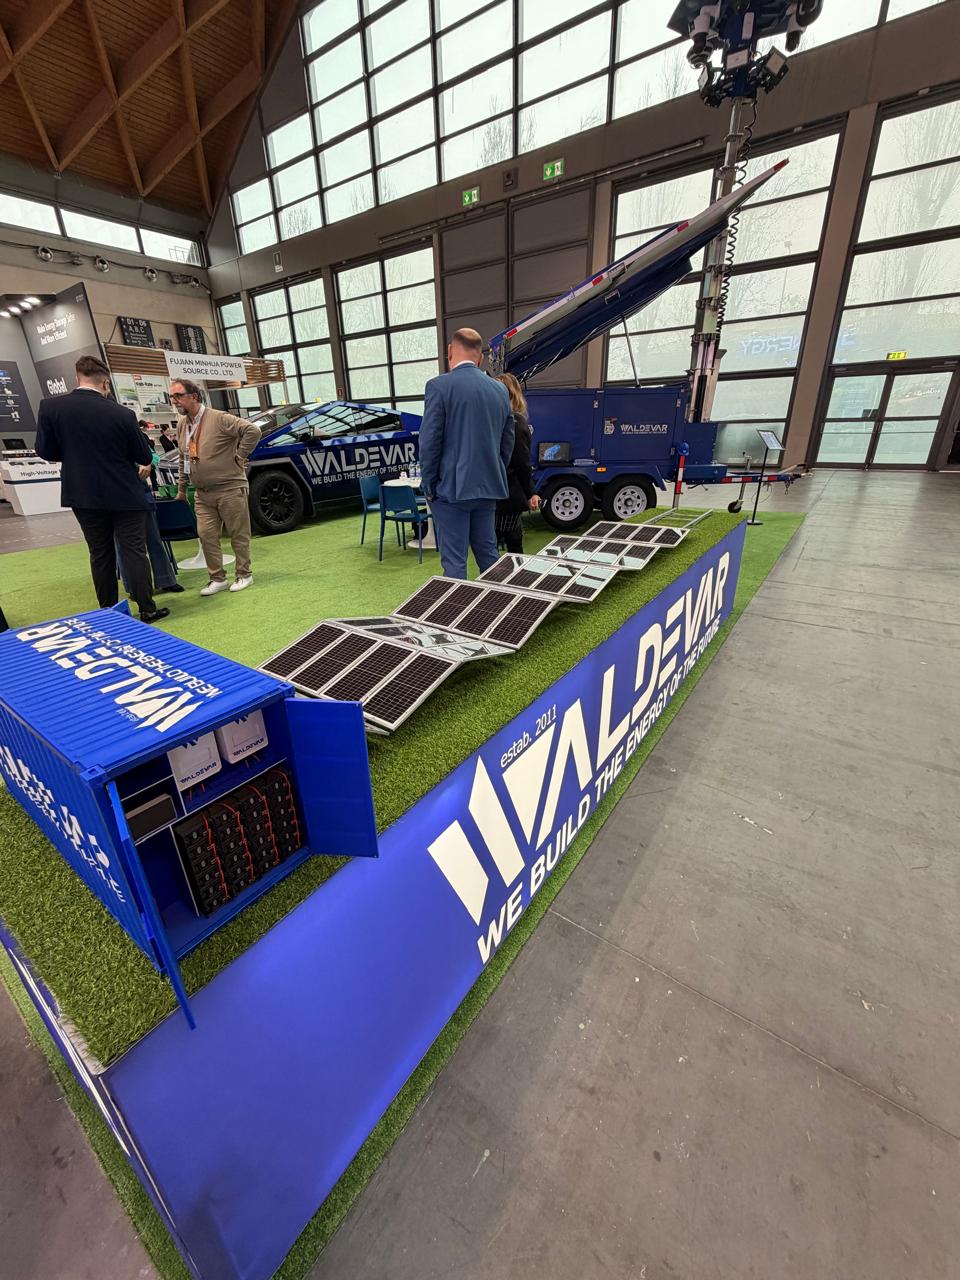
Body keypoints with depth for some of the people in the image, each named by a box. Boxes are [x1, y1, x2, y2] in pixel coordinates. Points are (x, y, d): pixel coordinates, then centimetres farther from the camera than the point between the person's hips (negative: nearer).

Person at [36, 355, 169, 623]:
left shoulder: (50, 407, -5)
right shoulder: (122, 414, -11)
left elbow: (46, 452, 0)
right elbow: (144, 457, -2)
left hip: (84, 496, 3)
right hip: (124, 495, -3)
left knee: (100, 555, 11)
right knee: (134, 552, 1)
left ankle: (107, 612, 17)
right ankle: (147, 609, 4)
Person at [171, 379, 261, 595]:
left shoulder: (219, 419, -11)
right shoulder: (183, 425, 12)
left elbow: (253, 431, -18)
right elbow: (184, 459, 21)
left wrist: (239, 456, -12)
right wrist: (181, 488, 22)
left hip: (230, 490, -7)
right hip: (203, 494, 7)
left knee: (238, 535, 3)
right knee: (206, 536, 3)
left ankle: (244, 575, 16)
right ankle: (218, 579, 12)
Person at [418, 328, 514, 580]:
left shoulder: (439, 386, -8)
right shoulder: (500, 389, 10)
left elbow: (429, 442, -10)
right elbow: (507, 443, 13)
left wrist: (428, 486, -2)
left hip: (451, 488, -6)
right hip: (488, 487, 6)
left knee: (454, 561, -2)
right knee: (488, 554, 15)